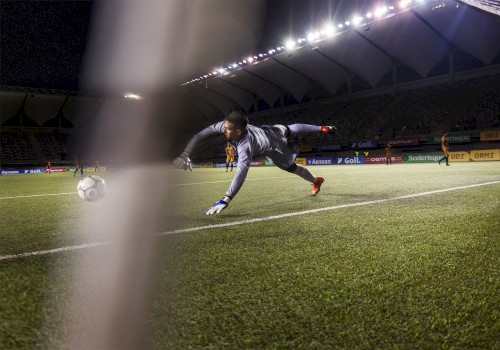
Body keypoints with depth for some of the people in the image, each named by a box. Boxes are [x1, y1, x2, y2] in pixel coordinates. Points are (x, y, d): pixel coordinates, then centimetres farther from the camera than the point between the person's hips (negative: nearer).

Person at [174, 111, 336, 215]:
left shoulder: (245, 147, -51)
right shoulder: (226, 125, -34)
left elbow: (241, 173, -62)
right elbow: (201, 134, -33)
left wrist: (225, 201, -69)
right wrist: (185, 154, -42)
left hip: (276, 148, -6)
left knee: (292, 168, 20)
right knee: (292, 129, 32)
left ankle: (316, 181, 50)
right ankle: (322, 129, 56)